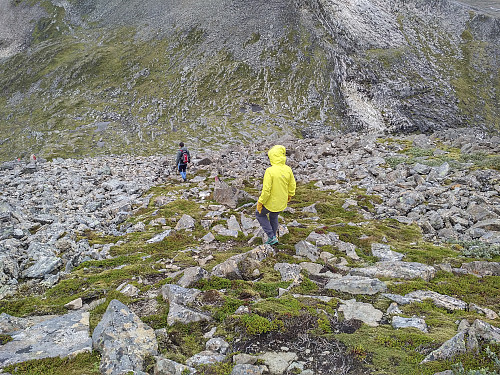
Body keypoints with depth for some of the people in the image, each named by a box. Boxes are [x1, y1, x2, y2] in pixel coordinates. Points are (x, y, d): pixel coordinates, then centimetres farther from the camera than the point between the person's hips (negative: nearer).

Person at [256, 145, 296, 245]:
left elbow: (266, 190, -27)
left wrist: (260, 202, -13)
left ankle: (271, 236, 18)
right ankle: (273, 237, 45)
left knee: (260, 214, 22)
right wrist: (289, 195, 21)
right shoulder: (288, 169, -11)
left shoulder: (270, 171, -29)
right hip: (282, 202, 6)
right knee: (274, 217, 31)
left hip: (271, 202, -5)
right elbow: (292, 185, 2)